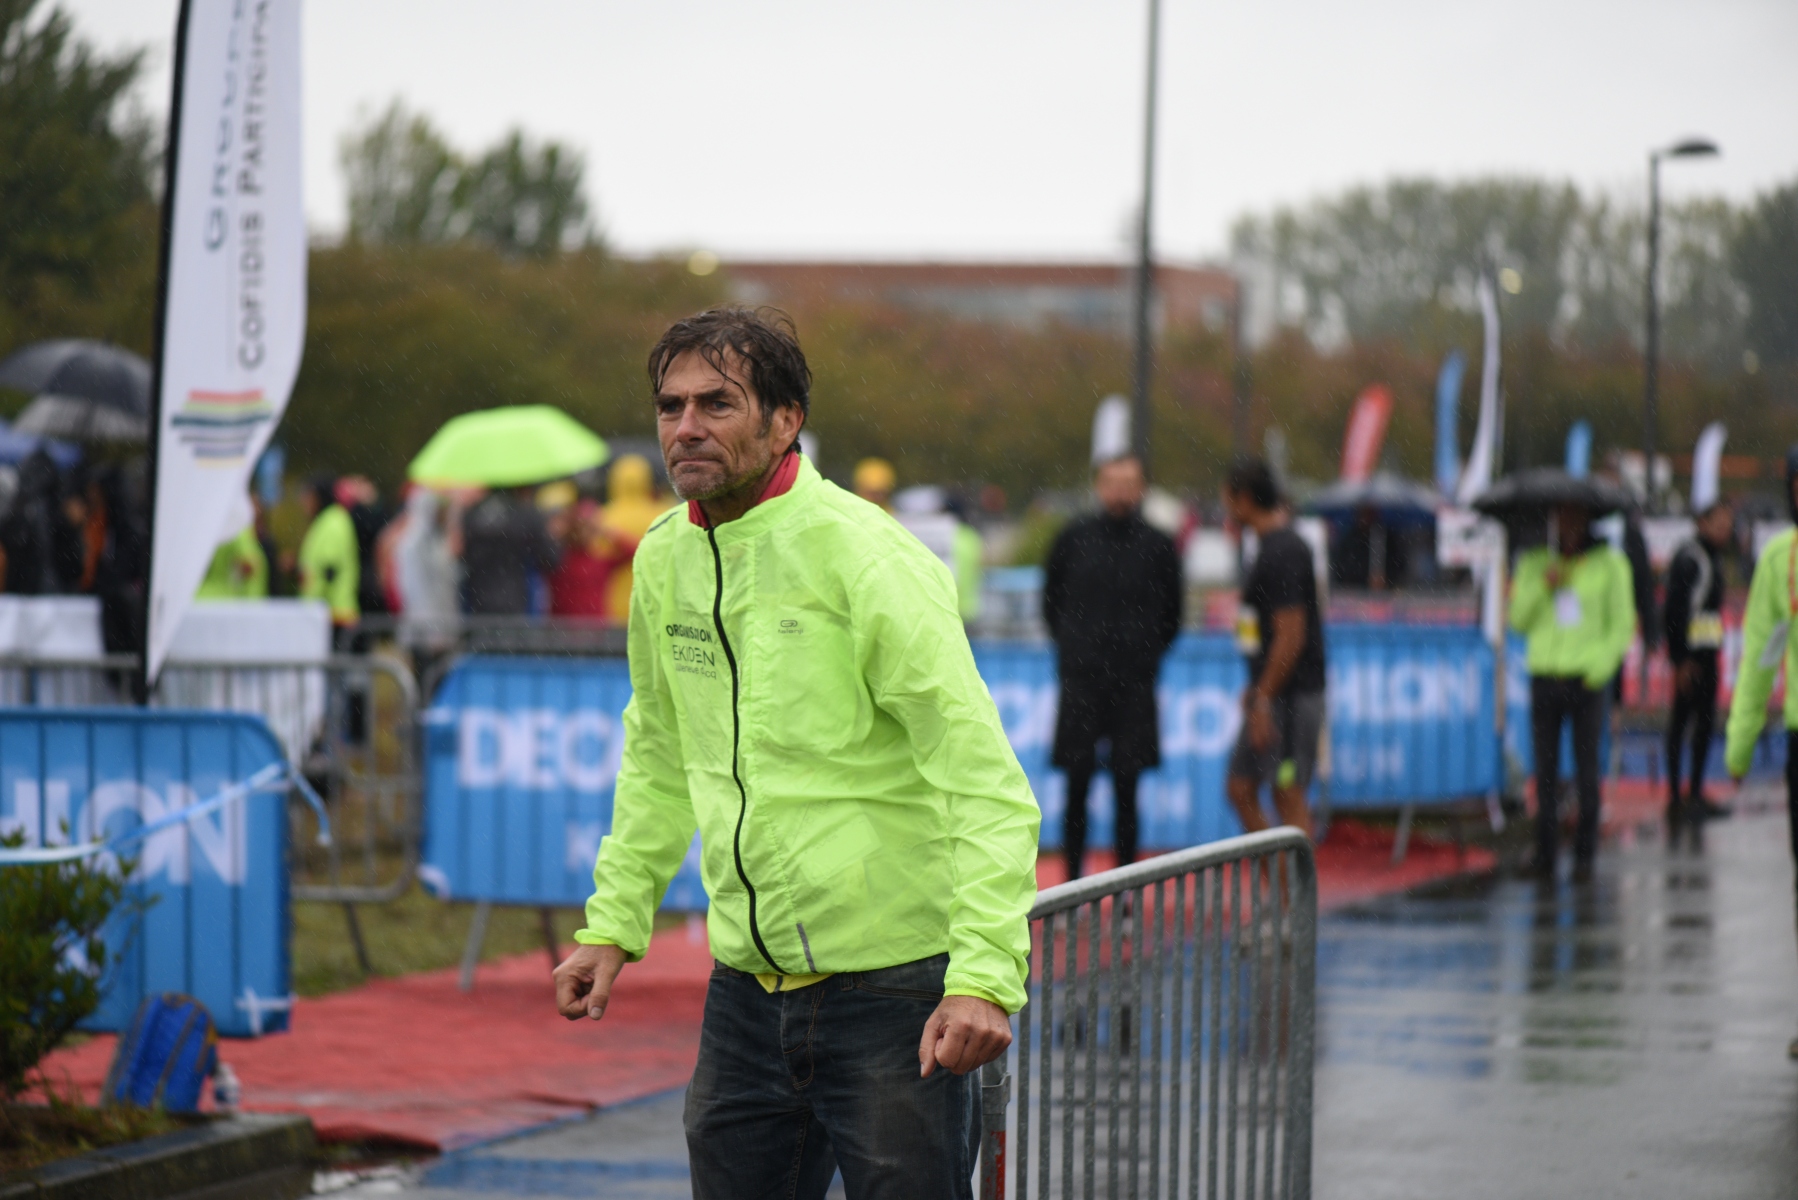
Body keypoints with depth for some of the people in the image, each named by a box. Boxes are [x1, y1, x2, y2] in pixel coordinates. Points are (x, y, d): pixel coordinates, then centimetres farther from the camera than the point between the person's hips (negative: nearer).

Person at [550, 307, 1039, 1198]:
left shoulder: (865, 558, -14)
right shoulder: (664, 559, 6)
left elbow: (988, 787, -18)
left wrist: (984, 975, -28)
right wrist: (614, 921, 17)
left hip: (892, 987, -6)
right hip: (745, 988, 6)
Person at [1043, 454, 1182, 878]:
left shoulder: (1158, 546, 3)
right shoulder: (1074, 539, 3)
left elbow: (1171, 615, 14)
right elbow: (1051, 601, 15)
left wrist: (1146, 655, 9)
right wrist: (1071, 646, 10)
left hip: (1134, 684, 0)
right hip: (1081, 681, 0)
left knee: (1126, 791, 1)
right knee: (1077, 786, -1)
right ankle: (1073, 882, 5)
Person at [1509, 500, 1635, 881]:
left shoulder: (1609, 565, 5)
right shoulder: (1534, 564, 11)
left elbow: (1622, 626, 4)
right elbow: (1519, 621, 7)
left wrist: (1601, 664, -11)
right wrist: (1542, 587, -9)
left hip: (1586, 680, -2)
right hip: (1545, 675, 2)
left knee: (1587, 769, -4)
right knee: (1545, 767, -1)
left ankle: (1585, 856, 0)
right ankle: (1545, 853, 4)